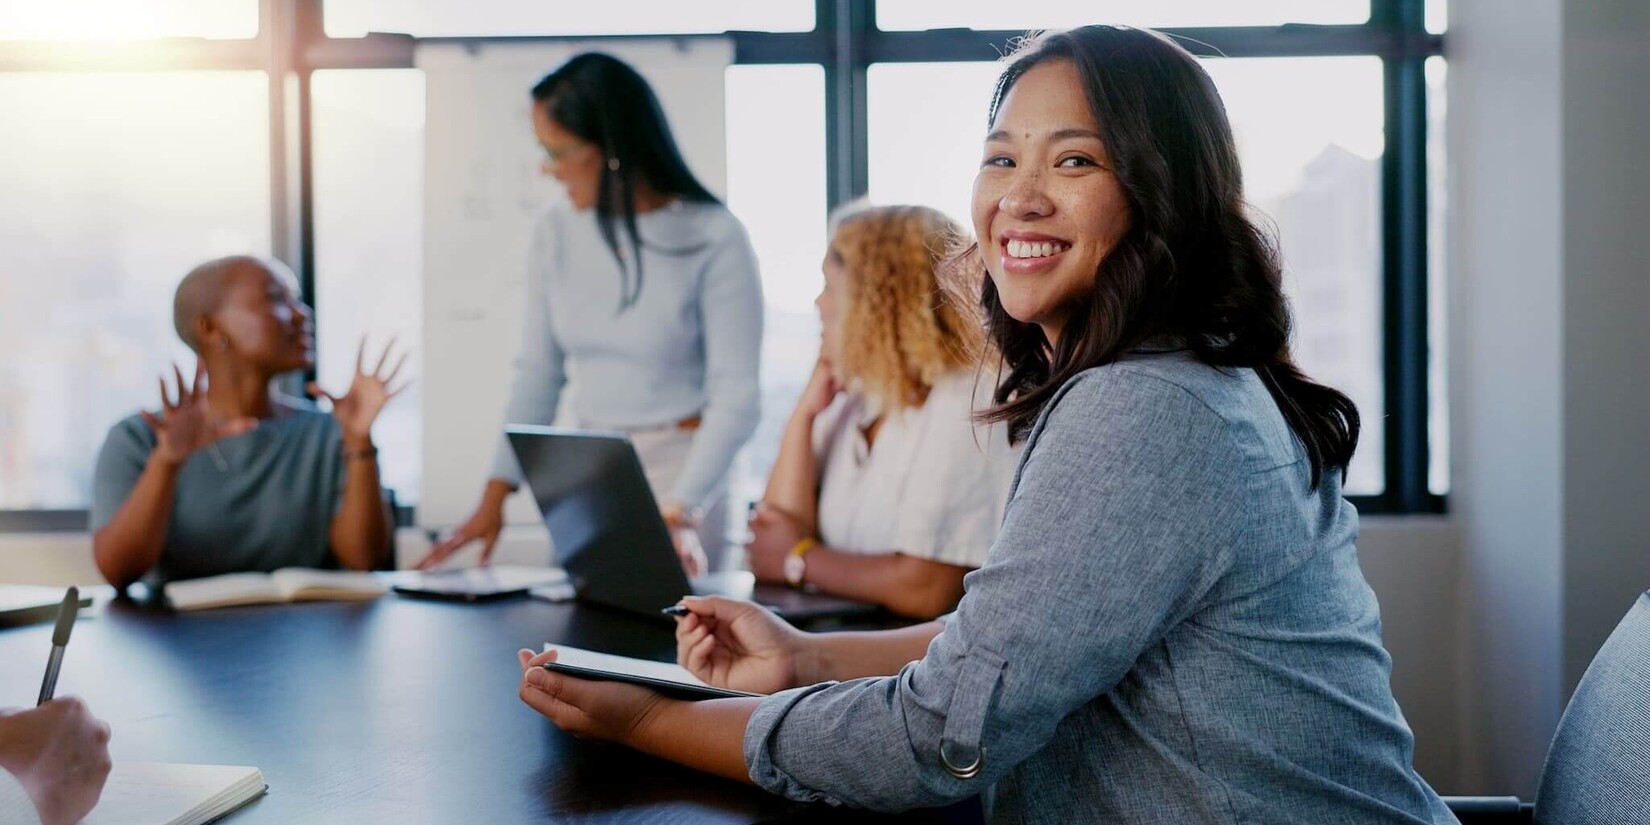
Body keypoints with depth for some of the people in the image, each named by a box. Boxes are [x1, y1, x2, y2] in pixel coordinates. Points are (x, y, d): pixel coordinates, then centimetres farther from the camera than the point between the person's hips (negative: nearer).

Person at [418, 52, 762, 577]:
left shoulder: (713, 238, -14)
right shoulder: (555, 233, 1)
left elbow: (735, 399, -16)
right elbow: (538, 372, 5)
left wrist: (680, 514, -26)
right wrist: (495, 495, -1)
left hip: (681, 471, -4)